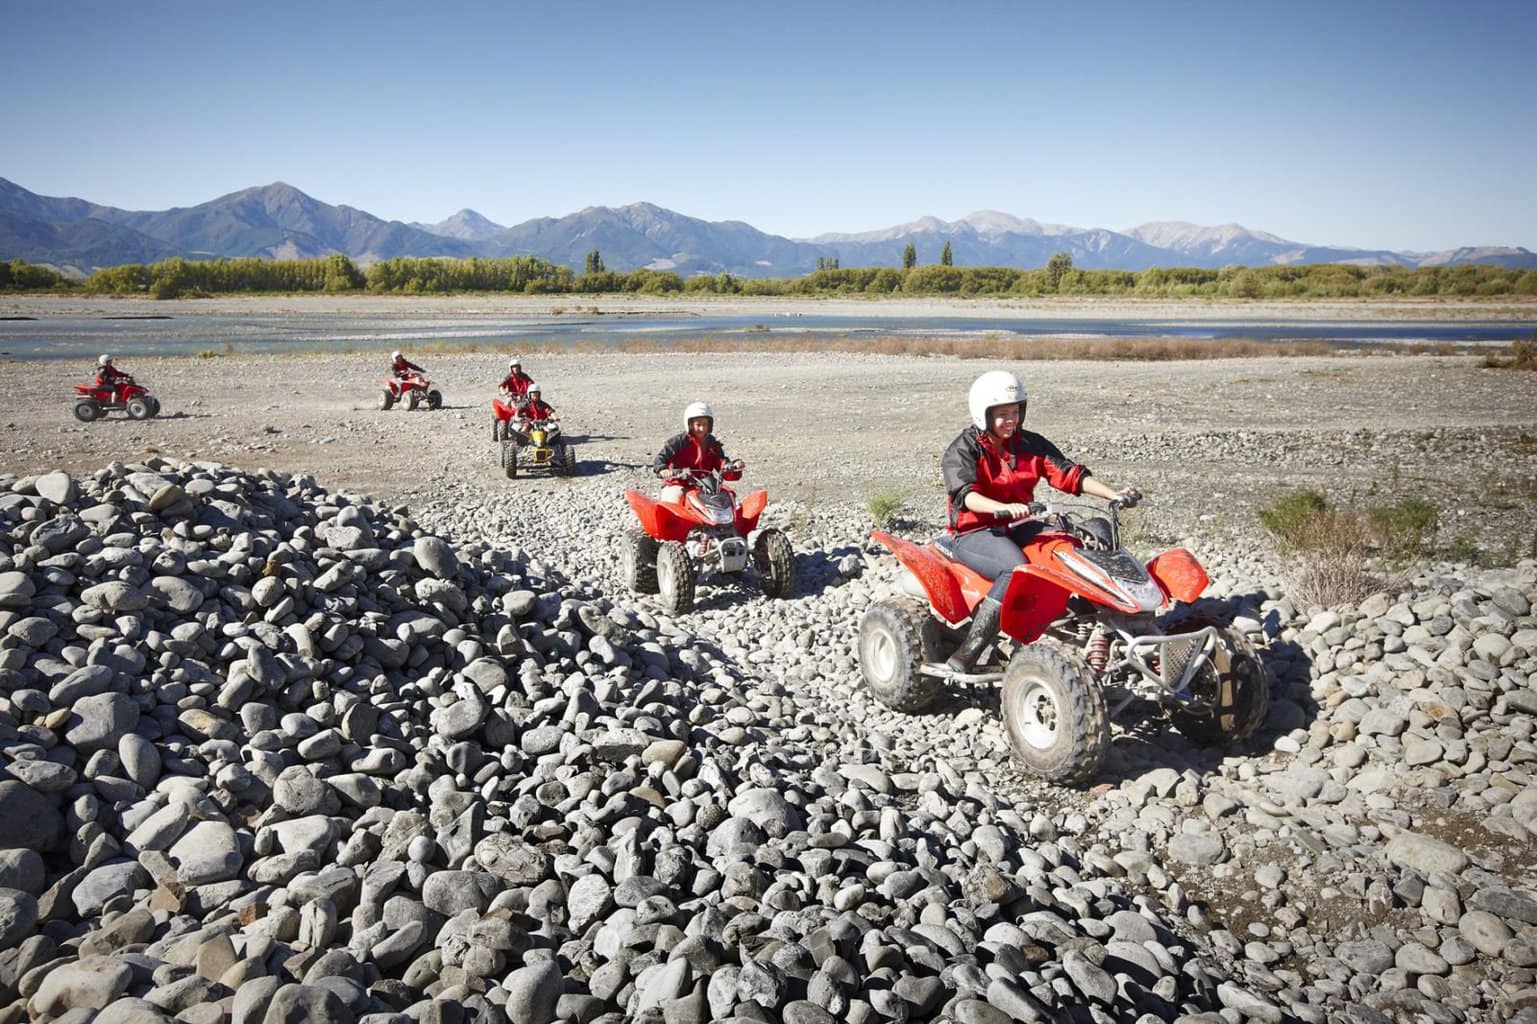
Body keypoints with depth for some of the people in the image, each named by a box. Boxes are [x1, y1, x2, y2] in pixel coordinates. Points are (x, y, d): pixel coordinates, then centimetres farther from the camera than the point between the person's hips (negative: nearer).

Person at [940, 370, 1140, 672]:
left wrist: (1114, 494, -11)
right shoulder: (963, 450, -7)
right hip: (974, 533, -6)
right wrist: (1004, 508, -44)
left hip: (1017, 528, 6)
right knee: (1017, 568, -36)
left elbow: (1069, 474, 4)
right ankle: (972, 644, -31)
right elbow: (965, 494, -25)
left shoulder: (1030, 444, 10)